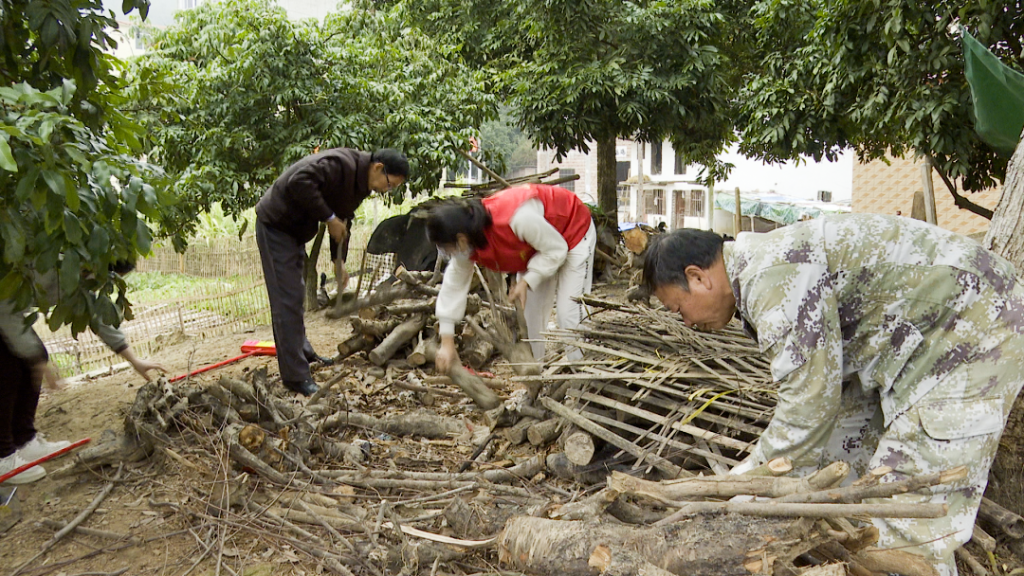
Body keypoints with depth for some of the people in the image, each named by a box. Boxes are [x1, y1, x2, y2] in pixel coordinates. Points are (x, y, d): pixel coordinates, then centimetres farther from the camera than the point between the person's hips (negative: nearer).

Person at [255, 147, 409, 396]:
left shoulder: (360, 185, 5)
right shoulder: (341, 164, -25)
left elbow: (343, 220, 15)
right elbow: (299, 181, -37)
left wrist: (340, 262, 10)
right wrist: (329, 218, -29)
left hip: (294, 229, 10)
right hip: (275, 224, -10)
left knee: (296, 295, 21)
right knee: (287, 301, -9)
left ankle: (303, 353, 37)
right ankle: (295, 377, -5)